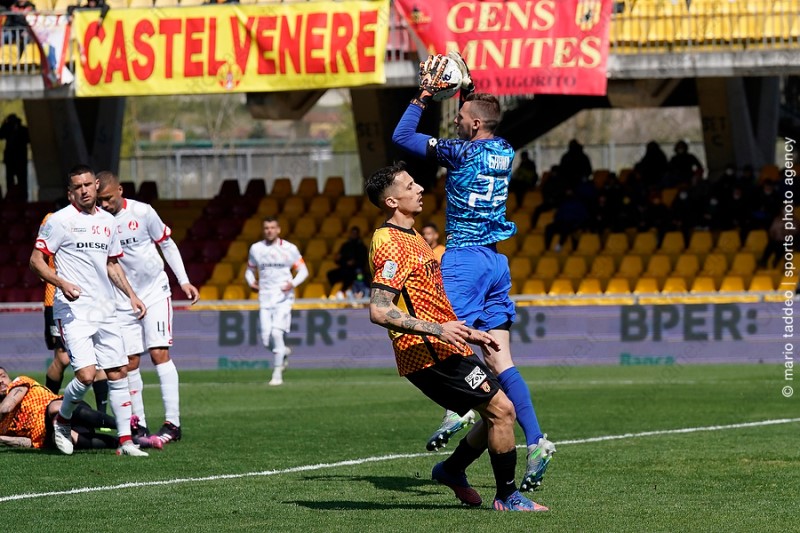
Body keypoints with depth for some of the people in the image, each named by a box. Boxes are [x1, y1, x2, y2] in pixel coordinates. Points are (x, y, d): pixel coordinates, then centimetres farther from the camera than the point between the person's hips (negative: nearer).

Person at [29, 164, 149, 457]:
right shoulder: (60, 220, -5)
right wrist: (62, 283, -20)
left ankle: (125, 440, 8)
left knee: (118, 372, 3)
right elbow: (36, 260, -6)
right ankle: (62, 421, 10)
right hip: (74, 310, -6)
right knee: (86, 374, -17)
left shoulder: (108, 221, 14)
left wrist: (132, 296, 17)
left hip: (105, 311, 6)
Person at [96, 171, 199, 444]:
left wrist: (184, 281, 0)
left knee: (159, 353, -12)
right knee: (130, 363, 0)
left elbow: (167, 245, 3)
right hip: (122, 301, 2)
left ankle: (172, 423, -13)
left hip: (155, 293, -2)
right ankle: (139, 425, 8)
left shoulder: (143, 212, -10)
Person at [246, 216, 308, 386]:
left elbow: (303, 271, 4)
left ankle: (277, 373, -9)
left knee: (277, 332, -18)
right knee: (266, 339, -4)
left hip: (283, 297, -3)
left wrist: (292, 284, -14)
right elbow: (250, 270, 20)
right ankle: (283, 352, 31)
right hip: (265, 297, 3)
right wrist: (251, 282, -2)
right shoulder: (256, 249, 8)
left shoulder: (289, 249, 0)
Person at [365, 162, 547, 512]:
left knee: (498, 413, 12)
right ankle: (507, 496, 0)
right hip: (429, 355, -10)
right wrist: (438, 329, -28)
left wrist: (467, 333, 25)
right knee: (501, 409, -10)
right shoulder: (391, 245, -16)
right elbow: (379, 311, -26)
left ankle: (451, 470, 28)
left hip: (446, 349, 10)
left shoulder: (411, 239, 18)